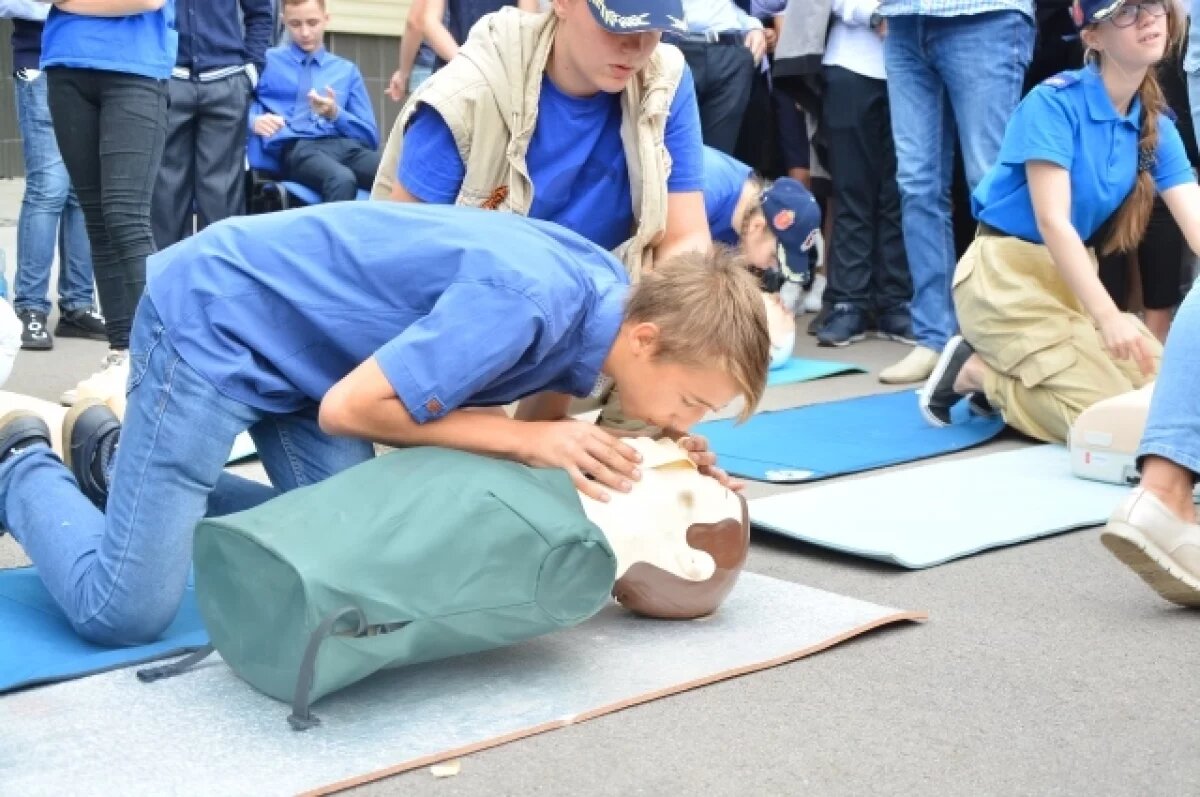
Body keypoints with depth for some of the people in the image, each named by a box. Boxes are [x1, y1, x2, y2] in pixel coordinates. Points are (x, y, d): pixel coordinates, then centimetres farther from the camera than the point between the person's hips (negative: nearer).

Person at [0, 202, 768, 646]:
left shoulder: (604, 301, -6)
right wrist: (530, 439, -24)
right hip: (212, 317, -8)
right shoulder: (531, 300, -32)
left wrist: (639, 455, -11)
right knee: (124, 610, -12)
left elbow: (540, 431, 6)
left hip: (296, 336, 8)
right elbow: (351, 409, -26)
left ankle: (119, 462, 22)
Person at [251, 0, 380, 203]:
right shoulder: (265, 62, 19)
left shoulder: (347, 70, 25)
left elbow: (370, 137, 19)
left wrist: (336, 114, 2)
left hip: (345, 145, 3)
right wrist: (254, 120, -13)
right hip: (296, 147, -3)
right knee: (342, 179, -40)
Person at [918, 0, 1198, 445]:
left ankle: (1002, 379, 10)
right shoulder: (1054, 103, -17)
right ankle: (973, 372, 1)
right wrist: (1108, 318, -34)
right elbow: (1052, 221, -24)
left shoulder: (1156, 128, 3)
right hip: (1007, 276, -8)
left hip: (1072, 278, 8)